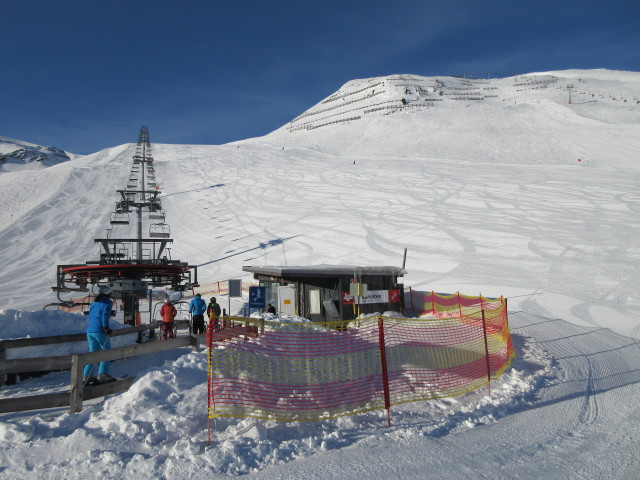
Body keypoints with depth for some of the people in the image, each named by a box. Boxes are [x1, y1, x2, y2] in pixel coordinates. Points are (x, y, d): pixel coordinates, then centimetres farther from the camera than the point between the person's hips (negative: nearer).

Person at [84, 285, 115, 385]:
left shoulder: (94, 303, 22)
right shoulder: (107, 302, 1)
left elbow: (90, 316, 23)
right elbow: (105, 315, -12)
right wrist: (106, 327, -16)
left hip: (90, 331, 7)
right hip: (99, 331, -7)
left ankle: (88, 377, 3)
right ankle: (103, 375, -3)